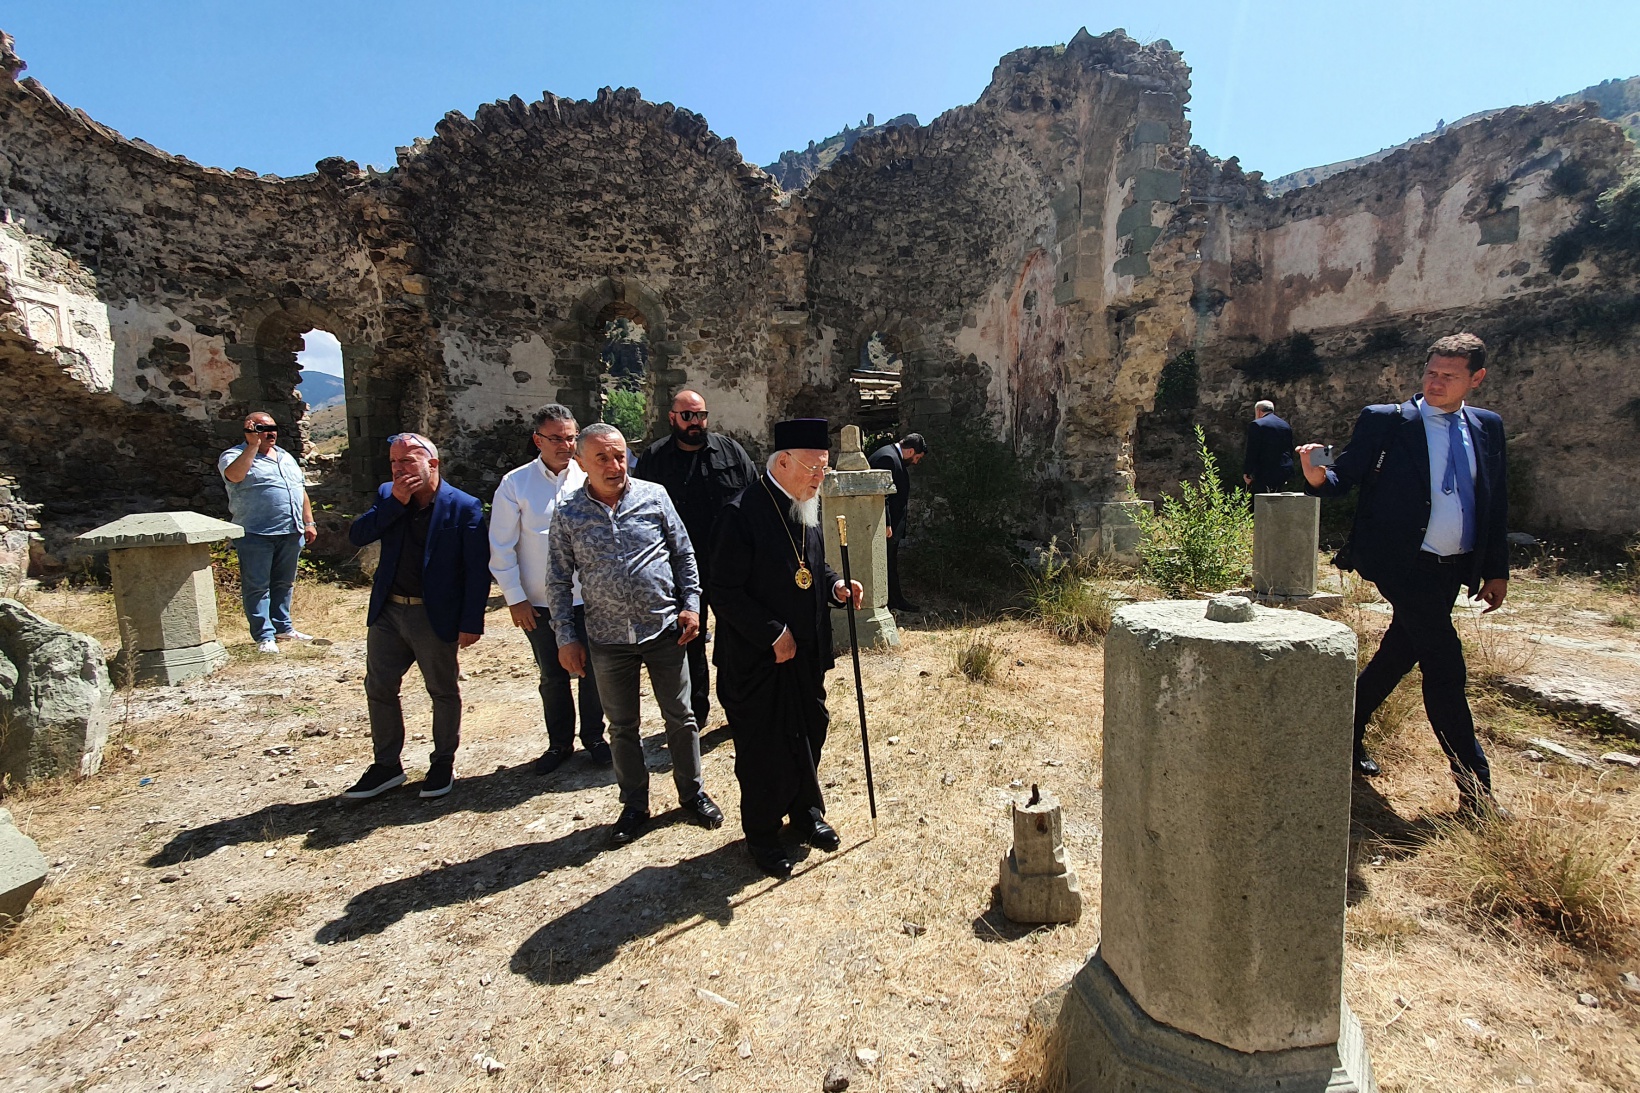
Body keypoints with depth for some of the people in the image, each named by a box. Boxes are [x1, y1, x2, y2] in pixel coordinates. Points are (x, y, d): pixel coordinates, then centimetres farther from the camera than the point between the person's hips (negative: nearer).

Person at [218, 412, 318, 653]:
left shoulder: (286, 457, 19)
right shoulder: (234, 456, -1)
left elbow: (301, 491, 21)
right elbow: (235, 475, -25)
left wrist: (309, 522, 13)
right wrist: (253, 445, -20)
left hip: (291, 533, 6)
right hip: (256, 534, -6)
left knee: (284, 583, 14)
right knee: (257, 586, -1)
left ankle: (283, 627, 24)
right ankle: (264, 636, 2)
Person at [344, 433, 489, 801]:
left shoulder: (464, 507, -12)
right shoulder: (388, 496, 5)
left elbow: (478, 570, -13)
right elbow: (356, 536, -6)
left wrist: (471, 622, -15)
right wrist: (395, 502, -16)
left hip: (435, 616, -5)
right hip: (387, 611, 6)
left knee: (444, 692, 10)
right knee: (378, 688, 14)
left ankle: (443, 764, 29)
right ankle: (386, 766, 31)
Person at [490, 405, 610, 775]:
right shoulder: (515, 485, -4)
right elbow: (502, 546, -1)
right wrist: (514, 598, -3)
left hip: (588, 598, 0)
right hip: (539, 603, 0)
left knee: (592, 672, 10)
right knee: (553, 677, 15)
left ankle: (594, 737, 32)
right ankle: (559, 742, 34)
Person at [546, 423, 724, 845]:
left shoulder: (653, 496, -2)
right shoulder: (568, 514, -2)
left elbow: (684, 554, 4)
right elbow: (559, 581, 3)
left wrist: (690, 605, -3)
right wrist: (566, 637, 0)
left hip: (664, 630, 0)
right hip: (608, 638, 1)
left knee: (680, 717, 10)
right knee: (622, 726, 13)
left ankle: (692, 793, 30)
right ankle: (634, 803, 31)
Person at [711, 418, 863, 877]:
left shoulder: (807, 506, 4)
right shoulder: (742, 513, -21)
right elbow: (726, 592, -20)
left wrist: (836, 586, -3)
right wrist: (773, 634, -20)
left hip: (806, 650, 8)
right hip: (758, 658, -7)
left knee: (810, 732, 20)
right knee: (762, 746, 8)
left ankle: (806, 811, 42)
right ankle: (761, 833, 30)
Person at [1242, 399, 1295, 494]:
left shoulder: (1256, 424, -7)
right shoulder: (1286, 426, 15)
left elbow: (1251, 452, -12)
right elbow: (1290, 451, 17)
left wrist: (1247, 473, -7)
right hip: (1285, 474, 7)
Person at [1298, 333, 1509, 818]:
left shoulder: (1488, 427, 11)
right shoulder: (1385, 421, -4)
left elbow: (1497, 502, 14)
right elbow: (1347, 476, -7)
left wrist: (1497, 569, 12)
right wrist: (1319, 477, -31)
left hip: (1454, 568, 6)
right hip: (1402, 563, -6)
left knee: (1398, 655, 14)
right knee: (1445, 667, -7)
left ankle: (1346, 734, 32)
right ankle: (1474, 788, 4)